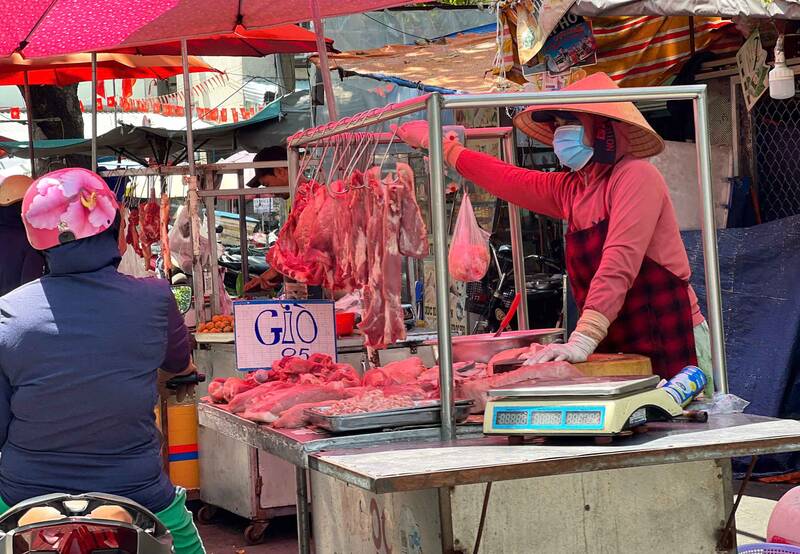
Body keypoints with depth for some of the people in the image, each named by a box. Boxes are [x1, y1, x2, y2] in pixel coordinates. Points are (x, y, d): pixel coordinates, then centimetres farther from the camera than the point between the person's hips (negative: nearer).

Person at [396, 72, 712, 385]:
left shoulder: (635, 176, -13)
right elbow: (503, 179, 25)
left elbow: (619, 264, -25)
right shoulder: (569, 189, 11)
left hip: (672, 347, -7)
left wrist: (583, 340, -34)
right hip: (621, 350, 7)